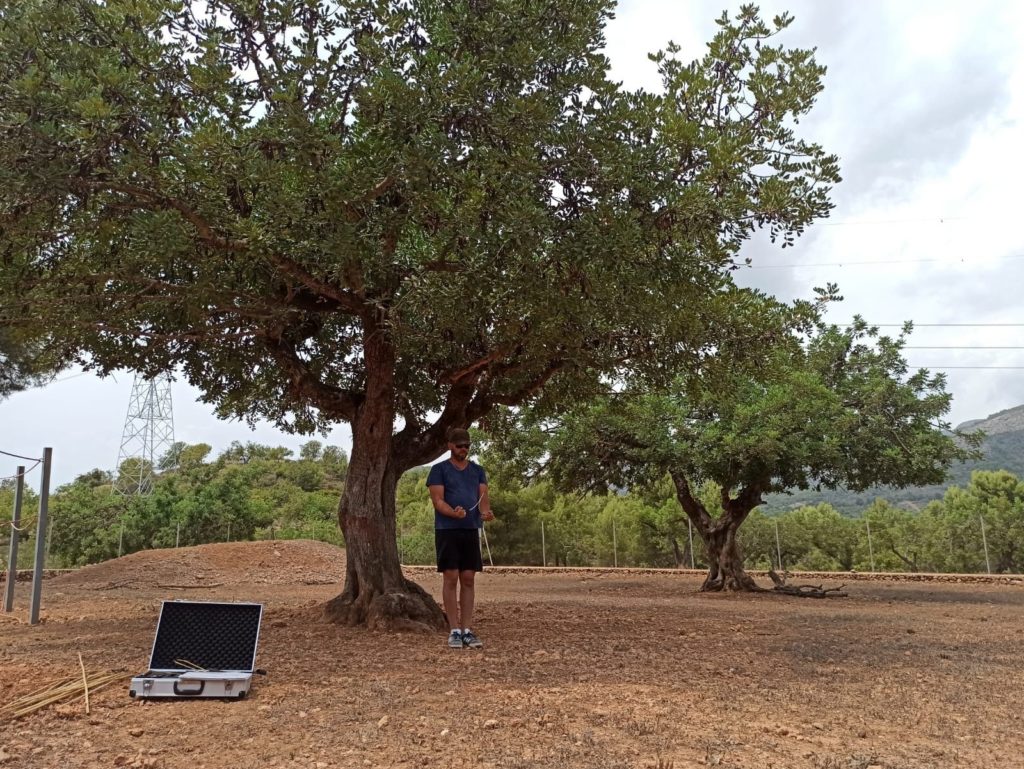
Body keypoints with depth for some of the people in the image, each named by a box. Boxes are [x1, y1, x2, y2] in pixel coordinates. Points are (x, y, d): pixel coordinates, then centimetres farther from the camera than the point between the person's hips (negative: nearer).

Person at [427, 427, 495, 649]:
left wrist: (485, 512, -20)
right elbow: (437, 500, -8)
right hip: (447, 530, -4)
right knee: (451, 579, -3)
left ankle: (467, 630, 10)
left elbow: (483, 496, 2)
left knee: (468, 580, 5)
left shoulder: (478, 470, 13)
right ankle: (454, 630, 3)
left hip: (471, 530, 4)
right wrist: (454, 512, -28)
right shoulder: (439, 470, 0)